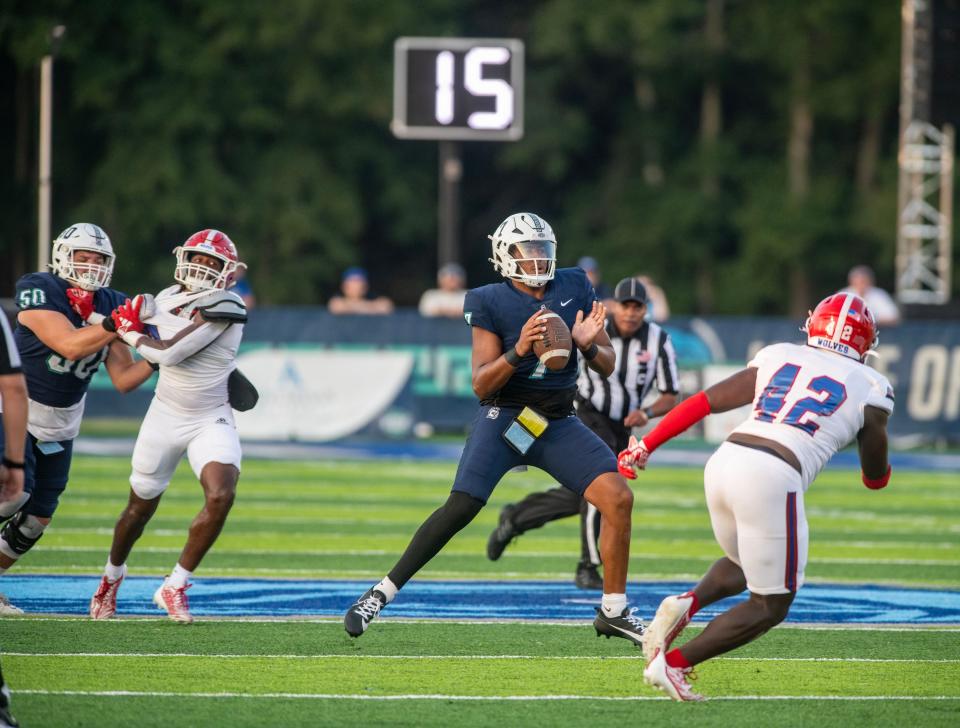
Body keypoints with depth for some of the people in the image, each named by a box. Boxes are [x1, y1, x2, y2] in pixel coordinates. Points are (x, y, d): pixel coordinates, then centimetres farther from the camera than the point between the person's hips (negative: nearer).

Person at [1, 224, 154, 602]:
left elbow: (124, 379, 0)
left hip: (60, 423, 6)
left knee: (36, 517, 6)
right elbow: (69, 345, -31)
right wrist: (116, 324, -38)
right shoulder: (40, 291, -18)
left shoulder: (110, 305, 0)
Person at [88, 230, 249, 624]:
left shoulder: (224, 307, -20)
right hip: (165, 416, 4)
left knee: (221, 496, -25)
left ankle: (176, 586, -10)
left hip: (212, 421, -4)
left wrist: (131, 334, -9)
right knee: (141, 506, 13)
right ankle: (112, 574, 42)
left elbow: (171, 353, -24)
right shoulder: (167, 298, -1)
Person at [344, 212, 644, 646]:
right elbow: (482, 385, -11)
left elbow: (607, 366, 9)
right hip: (504, 417, -4)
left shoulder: (574, 288, 5)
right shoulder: (491, 303, -8)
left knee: (618, 498, -11)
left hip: (559, 425, 4)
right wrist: (518, 351, -27)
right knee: (460, 508, -19)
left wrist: (588, 346, -14)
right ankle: (383, 592, -7)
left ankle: (613, 611, 2)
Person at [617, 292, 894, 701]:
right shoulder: (868, 388, 10)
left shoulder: (777, 359, 18)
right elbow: (876, 478, 20)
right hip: (772, 480, -5)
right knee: (770, 605, 11)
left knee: (746, 568, 32)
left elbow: (703, 402, 15)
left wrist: (646, 446, 22)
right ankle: (673, 663, -2)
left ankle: (686, 603, 3)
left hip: (723, 463, 5)